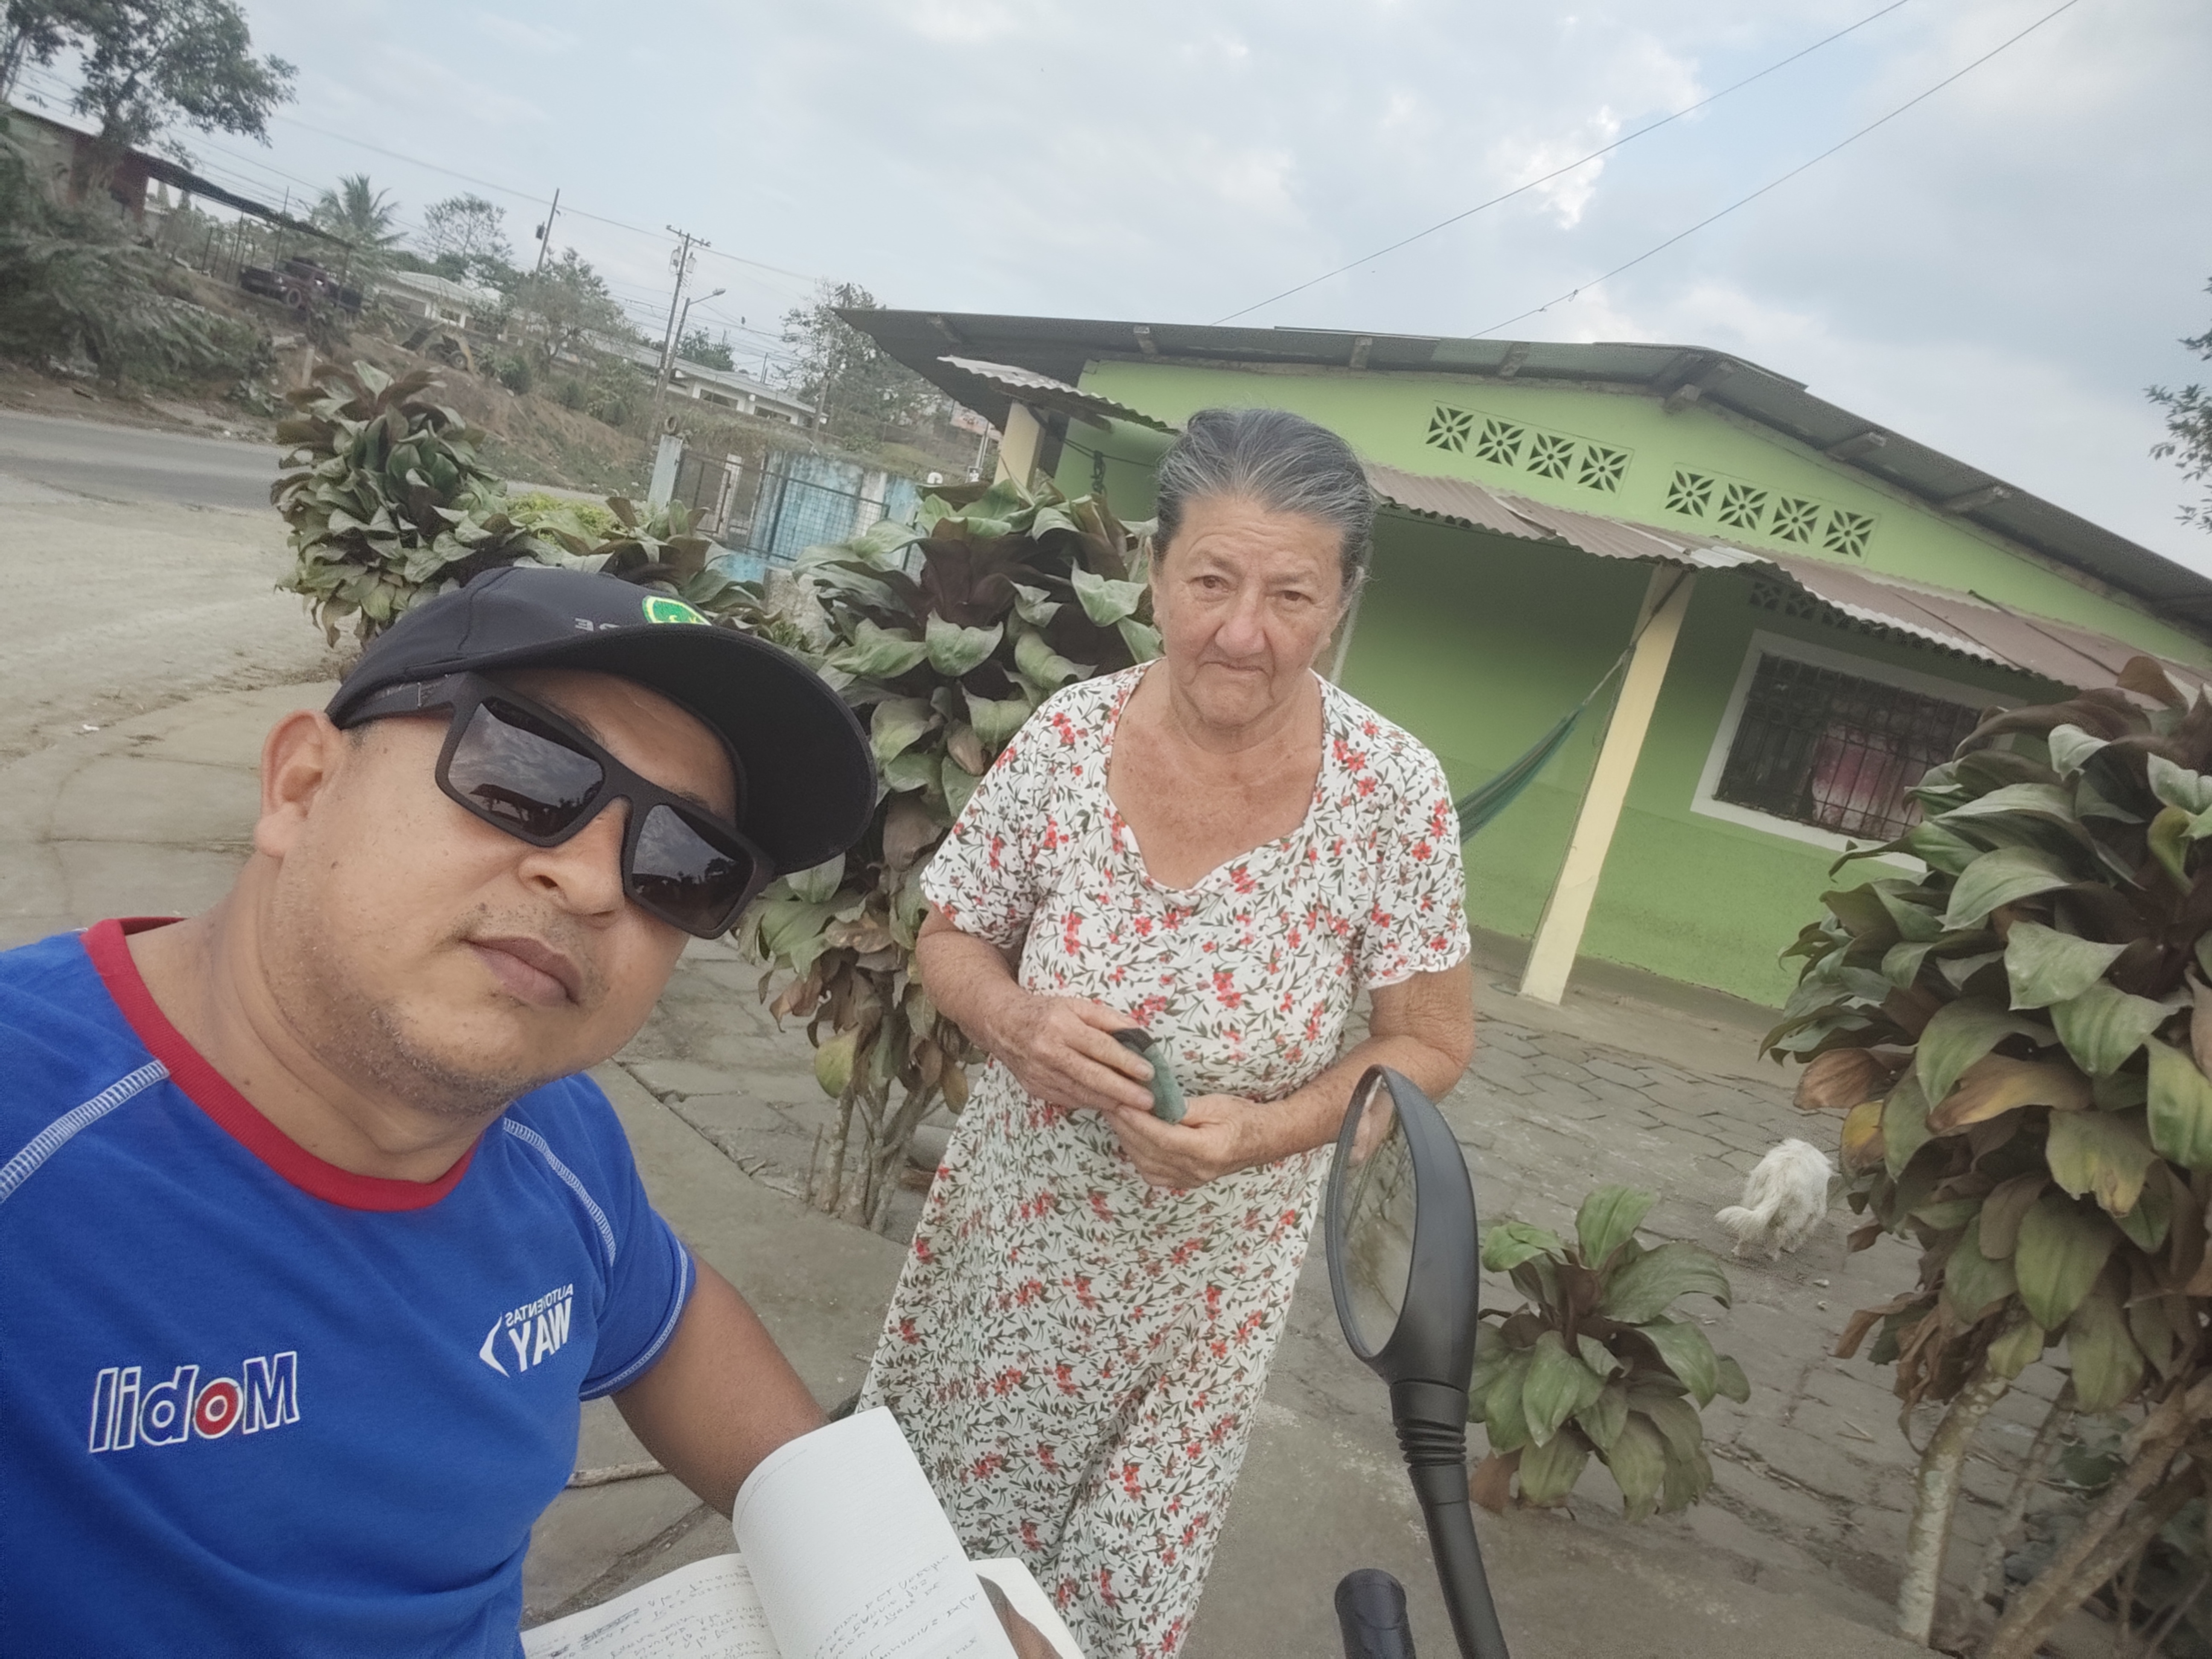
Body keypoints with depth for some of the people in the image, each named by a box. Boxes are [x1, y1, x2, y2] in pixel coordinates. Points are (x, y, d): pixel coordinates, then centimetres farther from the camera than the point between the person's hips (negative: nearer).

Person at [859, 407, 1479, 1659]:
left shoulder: (1392, 794, -19)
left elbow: (1433, 1042, -8)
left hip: (1207, 1270, -1)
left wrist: (1269, 1130, -24)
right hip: (1011, 1224, 2)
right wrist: (1016, 1019, -23)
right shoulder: (1068, 736, -15)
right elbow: (951, 940, -1)